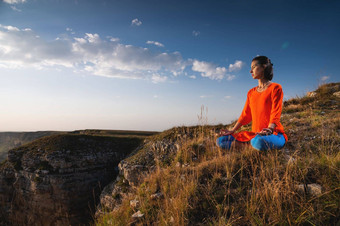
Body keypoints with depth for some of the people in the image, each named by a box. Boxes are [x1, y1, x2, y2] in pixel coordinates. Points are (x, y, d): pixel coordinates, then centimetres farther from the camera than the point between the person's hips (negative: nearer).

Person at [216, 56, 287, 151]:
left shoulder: (275, 88, 0)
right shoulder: (251, 92, 19)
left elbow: (276, 114, -10)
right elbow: (245, 115, 17)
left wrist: (269, 129, -28)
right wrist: (232, 131, 7)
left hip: (273, 133, -6)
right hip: (255, 133, 7)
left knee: (259, 142, -44)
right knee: (221, 141, -10)